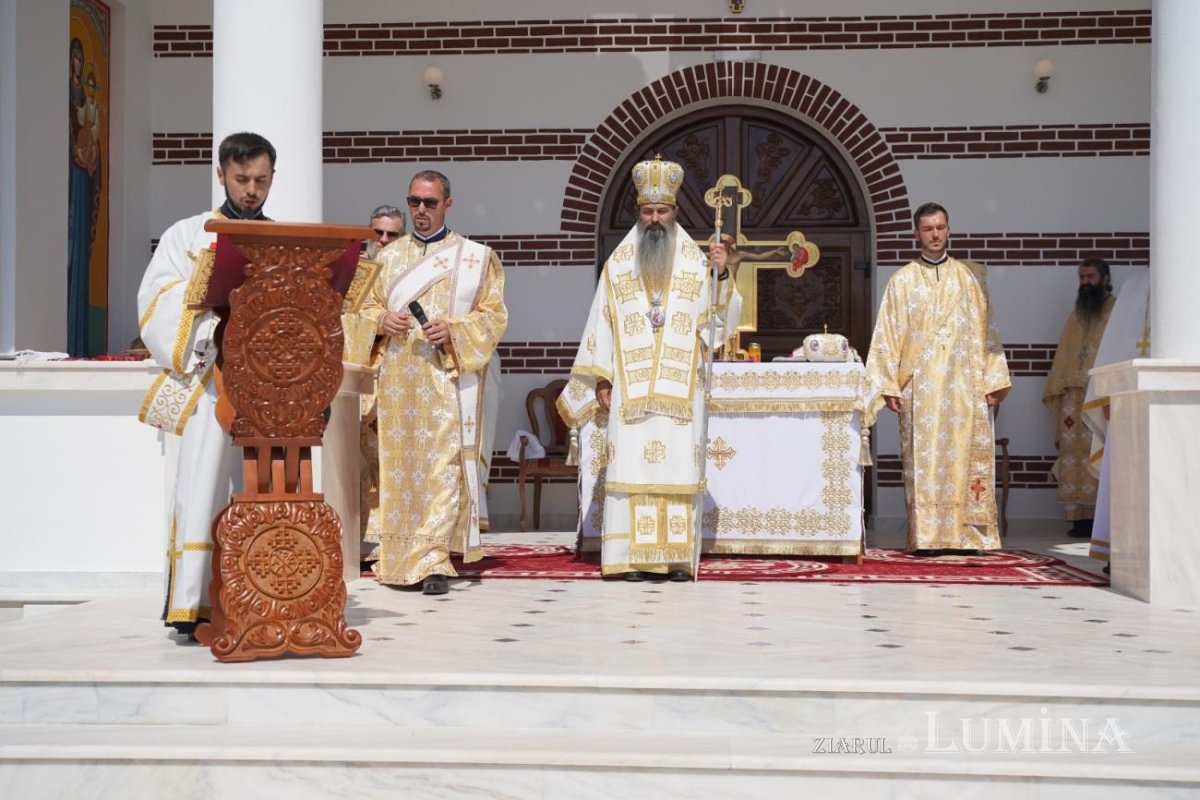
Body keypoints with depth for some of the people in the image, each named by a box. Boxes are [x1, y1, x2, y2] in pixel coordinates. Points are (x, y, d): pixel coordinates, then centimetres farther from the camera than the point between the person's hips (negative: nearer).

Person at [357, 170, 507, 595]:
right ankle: (399, 556, 14)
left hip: (447, 378, -4)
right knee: (399, 465, 5)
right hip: (398, 380, 4)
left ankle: (433, 560, -12)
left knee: (443, 467, -12)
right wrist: (382, 320, -4)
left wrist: (453, 330, -14)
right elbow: (368, 305, 19)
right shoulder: (389, 256, 16)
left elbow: (494, 315, 2)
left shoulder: (475, 257, 5)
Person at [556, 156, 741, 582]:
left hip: (680, 390, 0)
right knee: (630, 466, -4)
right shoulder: (618, 263, 8)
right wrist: (601, 380, 1)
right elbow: (601, 324, 6)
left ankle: (678, 558, 3)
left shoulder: (695, 262, 8)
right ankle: (632, 557, 0)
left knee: (679, 468, -2)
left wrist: (722, 278, -13)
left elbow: (715, 322, 3)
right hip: (630, 388, 0)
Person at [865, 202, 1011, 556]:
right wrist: (888, 385, -4)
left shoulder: (970, 277, 12)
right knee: (923, 460, -4)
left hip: (965, 386, 1)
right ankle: (927, 537, -1)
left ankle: (969, 535, 3)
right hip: (920, 387, -1)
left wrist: (992, 381, 1)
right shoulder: (902, 281, 9)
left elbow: (986, 330, 9)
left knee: (965, 457, -1)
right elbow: (888, 336, 5)